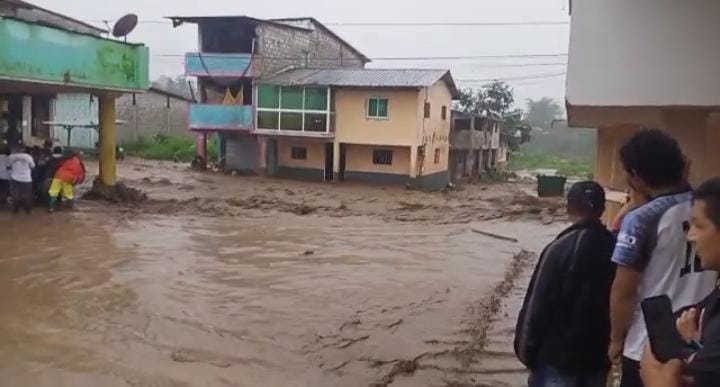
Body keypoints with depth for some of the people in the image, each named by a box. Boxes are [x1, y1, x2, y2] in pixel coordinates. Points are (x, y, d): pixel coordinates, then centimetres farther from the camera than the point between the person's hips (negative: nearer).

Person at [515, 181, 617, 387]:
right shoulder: (614, 247, -4)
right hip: (598, 352, 5)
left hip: (558, 353, -5)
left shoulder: (561, 249, -19)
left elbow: (538, 304, -16)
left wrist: (526, 348, -5)